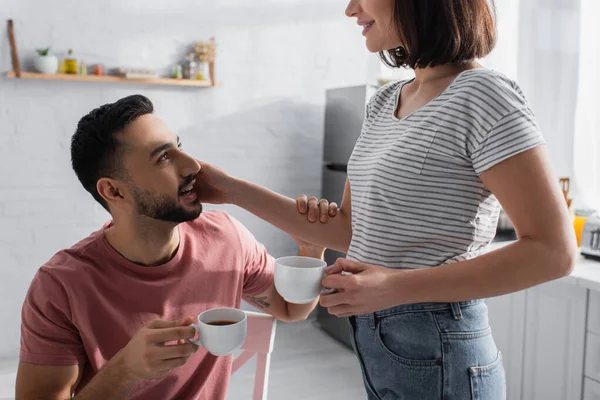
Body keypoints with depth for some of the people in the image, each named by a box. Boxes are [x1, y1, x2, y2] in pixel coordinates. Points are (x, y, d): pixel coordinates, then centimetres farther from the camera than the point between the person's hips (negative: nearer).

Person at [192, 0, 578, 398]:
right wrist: (233, 190, 4)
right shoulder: (384, 102, 6)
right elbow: (351, 231, 7)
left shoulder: (482, 94, -16)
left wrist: (398, 286, -25)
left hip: (437, 355, -7)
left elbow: (555, 251, -19)